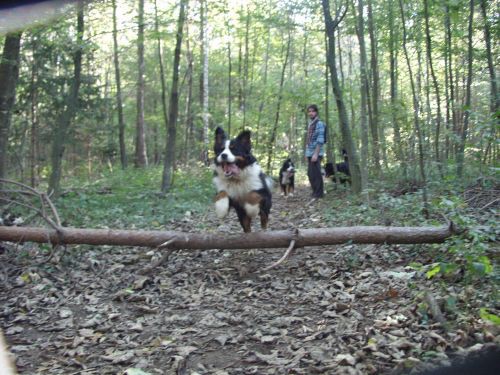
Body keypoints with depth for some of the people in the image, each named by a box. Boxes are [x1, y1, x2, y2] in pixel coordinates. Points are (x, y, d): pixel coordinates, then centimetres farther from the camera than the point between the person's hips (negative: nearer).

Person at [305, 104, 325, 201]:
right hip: (309, 153, 9)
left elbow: (320, 140, -16)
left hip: (316, 153, -9)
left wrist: (316, 154, -22)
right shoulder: (310, 124, 18)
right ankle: (315, 192, 23)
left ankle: (318, 194, -3)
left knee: (316, 174, -8)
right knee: (310, 174, 12)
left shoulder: (319, 123, -8)